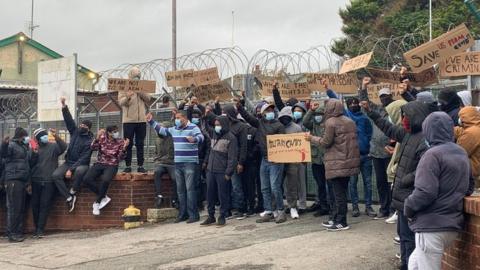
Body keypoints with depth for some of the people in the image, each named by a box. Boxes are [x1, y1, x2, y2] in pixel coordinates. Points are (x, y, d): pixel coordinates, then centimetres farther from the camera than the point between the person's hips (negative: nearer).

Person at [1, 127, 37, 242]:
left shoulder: (26, 147, 20)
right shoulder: (12, 144, -3)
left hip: (23, 180, 8)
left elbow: (30, 163, 24)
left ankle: (19, 232, 14)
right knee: (14, 207, -9)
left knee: (21, 208, 9)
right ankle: (12, 234, -7)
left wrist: (34, 154, 8)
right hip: (13, 179, -8)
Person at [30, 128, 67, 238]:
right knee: (35, 204, 4)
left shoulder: (54, 146, 5)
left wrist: (56, 137, -29)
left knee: (45, 205, -5)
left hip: (49, 181, -3)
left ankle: (40, 229, -2)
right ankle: (37, 228, 15)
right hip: (36, 181, 3)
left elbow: (63, 147, -16)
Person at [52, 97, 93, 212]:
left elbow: (84, 158, -17)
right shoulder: (75, 131, 7)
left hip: (81, 164, -5)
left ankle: (72, 192, -15)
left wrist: (71, 170, -24)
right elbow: (69, 120, -2)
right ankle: (69, 198, -16)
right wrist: (64, 106, -17)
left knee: (79, 171, -41)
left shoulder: (90, 141, -10)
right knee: (55, 175, -23)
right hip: (68, 162, 5)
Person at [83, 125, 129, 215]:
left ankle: (97, 202, -11)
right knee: (87, 179, -23)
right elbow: (93, 148, -11)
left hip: (112, 165, -3)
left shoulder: (121, 142, -3)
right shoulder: (102, 138, 1)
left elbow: (120, 158, -9)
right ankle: (104, 197, -7)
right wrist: (97, 138, -26)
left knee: (105, 180, -35)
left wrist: (124, 148, -26)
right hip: (99, 164, 3)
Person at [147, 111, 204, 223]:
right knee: (180, 189, 11)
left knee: (190, 188, -9)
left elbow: (201, 137, -24)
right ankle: (183, 214, 19)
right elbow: (161, 130, 25)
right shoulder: (174, 129, 14)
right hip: (178, 163, 7)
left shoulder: (193, 128, -8)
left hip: (190, 163, -7)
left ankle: (193, 214, -5)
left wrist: (194, 139, -46)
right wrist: (151, 121, 20)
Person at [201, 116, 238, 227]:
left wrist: (228, 173, -16)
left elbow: (232, 158, -13)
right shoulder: (214, 136, 15)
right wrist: (208, 165, 15)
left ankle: (222, 217, 10)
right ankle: (211, 216, 19)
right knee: (210, 194, 9)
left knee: (223, 195, 0)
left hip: (222, 172, -7)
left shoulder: (231, 138, -8)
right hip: (210, 171, 7)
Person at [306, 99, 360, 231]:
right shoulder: (349, 121, 10)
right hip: (349, 162, 8)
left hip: (337, 163, -8)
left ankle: (341, 222, 3)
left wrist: (312, 138, 3)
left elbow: (326, 142, -11)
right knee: (342, 192, 14)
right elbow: (352, 140, 13)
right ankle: (337, 219, 23)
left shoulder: (331, 122, -13)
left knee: (339, 193, -2)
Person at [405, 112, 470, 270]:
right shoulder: (462, 154, 12)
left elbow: (425, 192, -21)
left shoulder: (433, 154, -15)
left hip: (432, 226, -9)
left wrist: (408, 207, -6)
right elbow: (467, 186, 22)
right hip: (453, 223, 9)